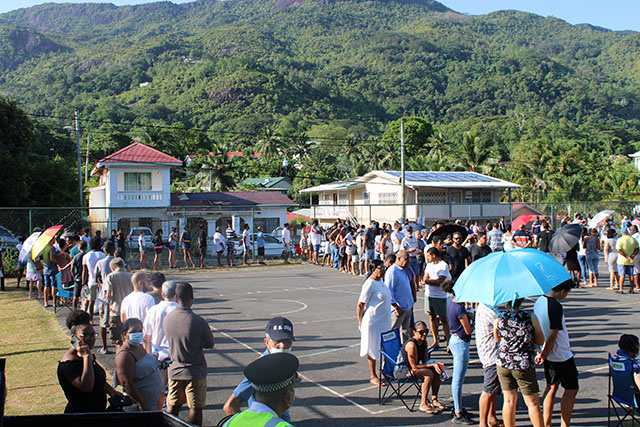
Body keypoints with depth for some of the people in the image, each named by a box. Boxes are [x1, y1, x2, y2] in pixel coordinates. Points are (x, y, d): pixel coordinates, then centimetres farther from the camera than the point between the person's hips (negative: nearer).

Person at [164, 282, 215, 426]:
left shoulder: (167, 319, -6)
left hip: (174, 370, 4)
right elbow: (210, 344, -6)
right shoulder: (199, 322, -21)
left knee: (172, 406, 18)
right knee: (195, 408, 8)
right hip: (195, 372, -4)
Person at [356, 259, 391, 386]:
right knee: (373, 348, 3)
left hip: (384, 321, 8)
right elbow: (360, 305, -17)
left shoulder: (380, 280, 8)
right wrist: (360, 323, -14)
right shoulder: (369, 284, -19)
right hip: (372, 322, -8)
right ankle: (373, 376, 13)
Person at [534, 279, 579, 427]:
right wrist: (543, 355, -12)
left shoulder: (539, 301, 3)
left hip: (548, 354, 9)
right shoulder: (556, 306, -24)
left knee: (552, 387, 17)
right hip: (561, 355, -9)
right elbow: (553, 335, -24)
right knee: (571, 390, 4)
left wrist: (541, 352, 17)